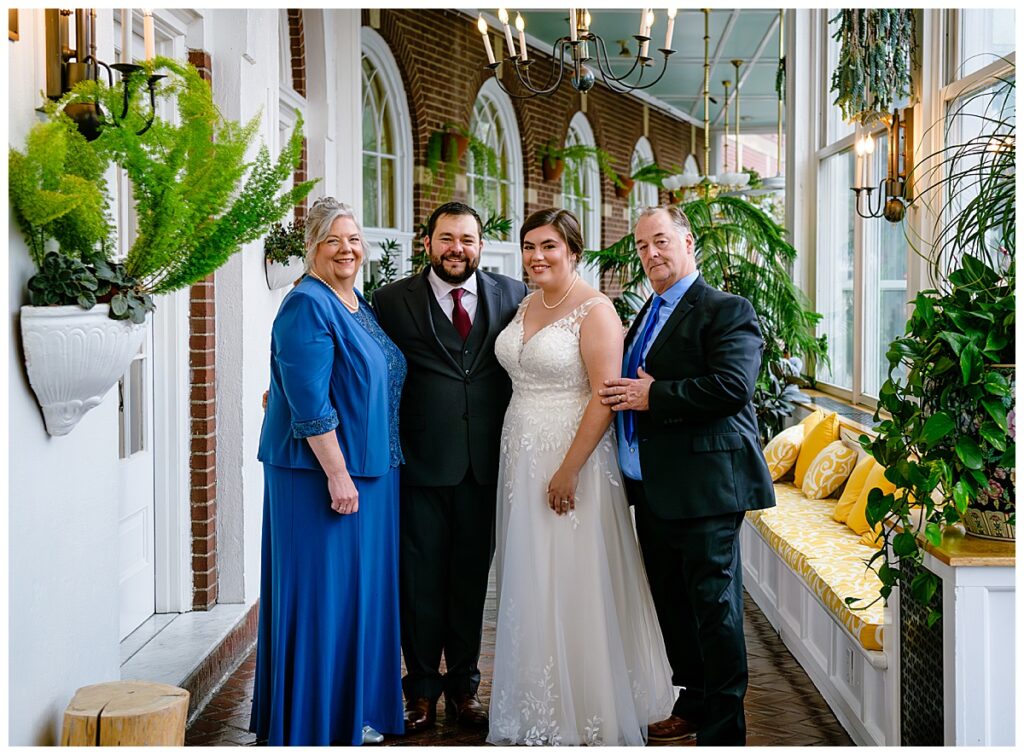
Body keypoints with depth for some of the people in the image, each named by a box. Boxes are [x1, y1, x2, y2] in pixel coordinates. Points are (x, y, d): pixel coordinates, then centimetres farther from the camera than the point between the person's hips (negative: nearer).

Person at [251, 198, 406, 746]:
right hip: (323, 473, -9)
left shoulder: (360, 305, 13)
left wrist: (361, 471, 16)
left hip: (370, 470, 9)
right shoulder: (307, 306, -14)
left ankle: (357, 710, 26)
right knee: (322, 592, -1)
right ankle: (317, 722, 9)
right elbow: (310, 402, -20)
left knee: (362, 589, 14)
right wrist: (337, 473, -22)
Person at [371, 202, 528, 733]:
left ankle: (464, 685, 27)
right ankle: (422, 689, 22)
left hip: (485, 464, 2)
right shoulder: (392, 301, 0)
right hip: (421, 463, -2)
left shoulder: (512, 296, 5)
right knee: (421, 578, 7)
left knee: (472, 578, 12)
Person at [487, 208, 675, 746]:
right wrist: (517, 460, 9)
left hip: (573, 459, -8)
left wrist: (569, 470, -22)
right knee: (529, 586, 13)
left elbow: (605, 398, -18)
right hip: (522, 460, 8)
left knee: (572, 585, -2)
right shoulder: (526, 306, 12)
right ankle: (539, 710, 26)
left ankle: (589, 713, 13)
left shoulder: (594, 311, -12)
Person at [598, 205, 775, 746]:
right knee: (672, 603, 16)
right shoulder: (646, 316, 20)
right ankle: (693, 703, 30)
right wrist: (628, 393, 8)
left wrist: (654, 397, -18)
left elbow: (732, 387, -22)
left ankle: (723, 730, 5)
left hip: (703, 487, -9)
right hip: (651, 488, 9)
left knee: (714, 604, -3)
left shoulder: (725, 311, -8)